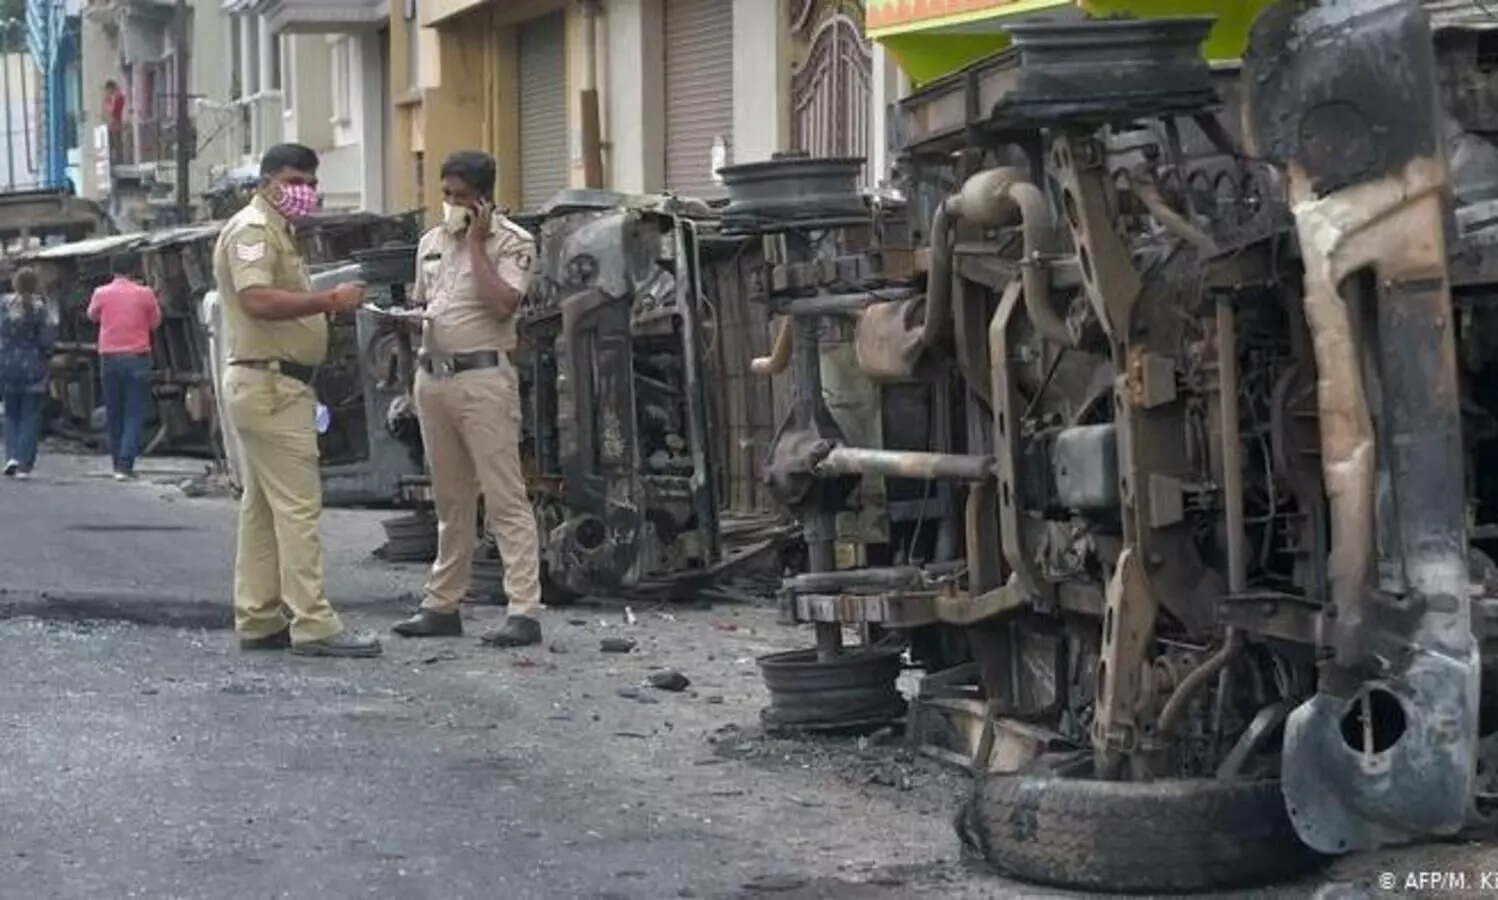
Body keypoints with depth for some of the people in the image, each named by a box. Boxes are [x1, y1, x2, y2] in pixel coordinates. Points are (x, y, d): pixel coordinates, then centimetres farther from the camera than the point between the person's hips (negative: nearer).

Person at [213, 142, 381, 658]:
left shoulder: (277, 232, 22)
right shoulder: (252, 229, -12)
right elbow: (257, 300, -26)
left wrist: (328, 306, 7)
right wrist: (329, 300, -26)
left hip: (276, 386, 11)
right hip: (269, 385, -11)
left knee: (262, 506, 12)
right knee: (298, 505, -12)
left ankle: (258, 621, 17)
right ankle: (313, 625, -13)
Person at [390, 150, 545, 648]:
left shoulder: (512, 242, -5)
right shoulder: (431, 242, 16)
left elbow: (501, 304, -19)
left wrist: (476, 244, -12)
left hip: (483, 377, -7)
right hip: (432, 376, 7)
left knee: (505, 499, -8)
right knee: (450, 501, 14)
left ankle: (525, 611, -10)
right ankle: (443, 605, 20)